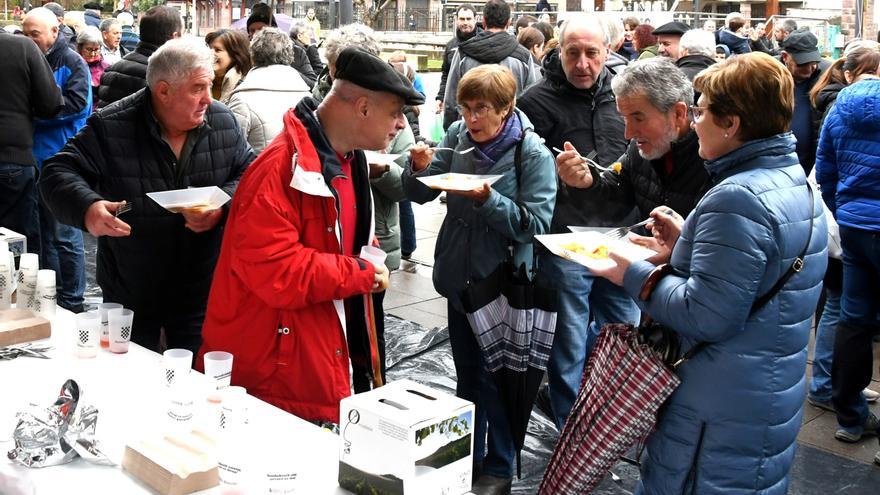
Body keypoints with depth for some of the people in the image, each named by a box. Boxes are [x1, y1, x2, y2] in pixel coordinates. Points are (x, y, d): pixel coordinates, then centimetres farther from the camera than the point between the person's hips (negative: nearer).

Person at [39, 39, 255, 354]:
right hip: (129, 293, -1)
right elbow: (58, 174, -11)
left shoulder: (224, 123, -2)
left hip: (201, 292, 1)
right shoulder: (110, 128, -12)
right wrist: (87, 208, -33)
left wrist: (223, 205, -19)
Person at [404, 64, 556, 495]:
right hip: (459, 274, 5)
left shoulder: (532, 152, -16)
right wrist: (420, 168, -20)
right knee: (466, 372, 19)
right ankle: (467, 459, 36)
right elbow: (421, 194, 0)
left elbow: (536, 222, -20)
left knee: (494, 378, 7)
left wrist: (489, 200, -31)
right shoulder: (458, 135, -5)